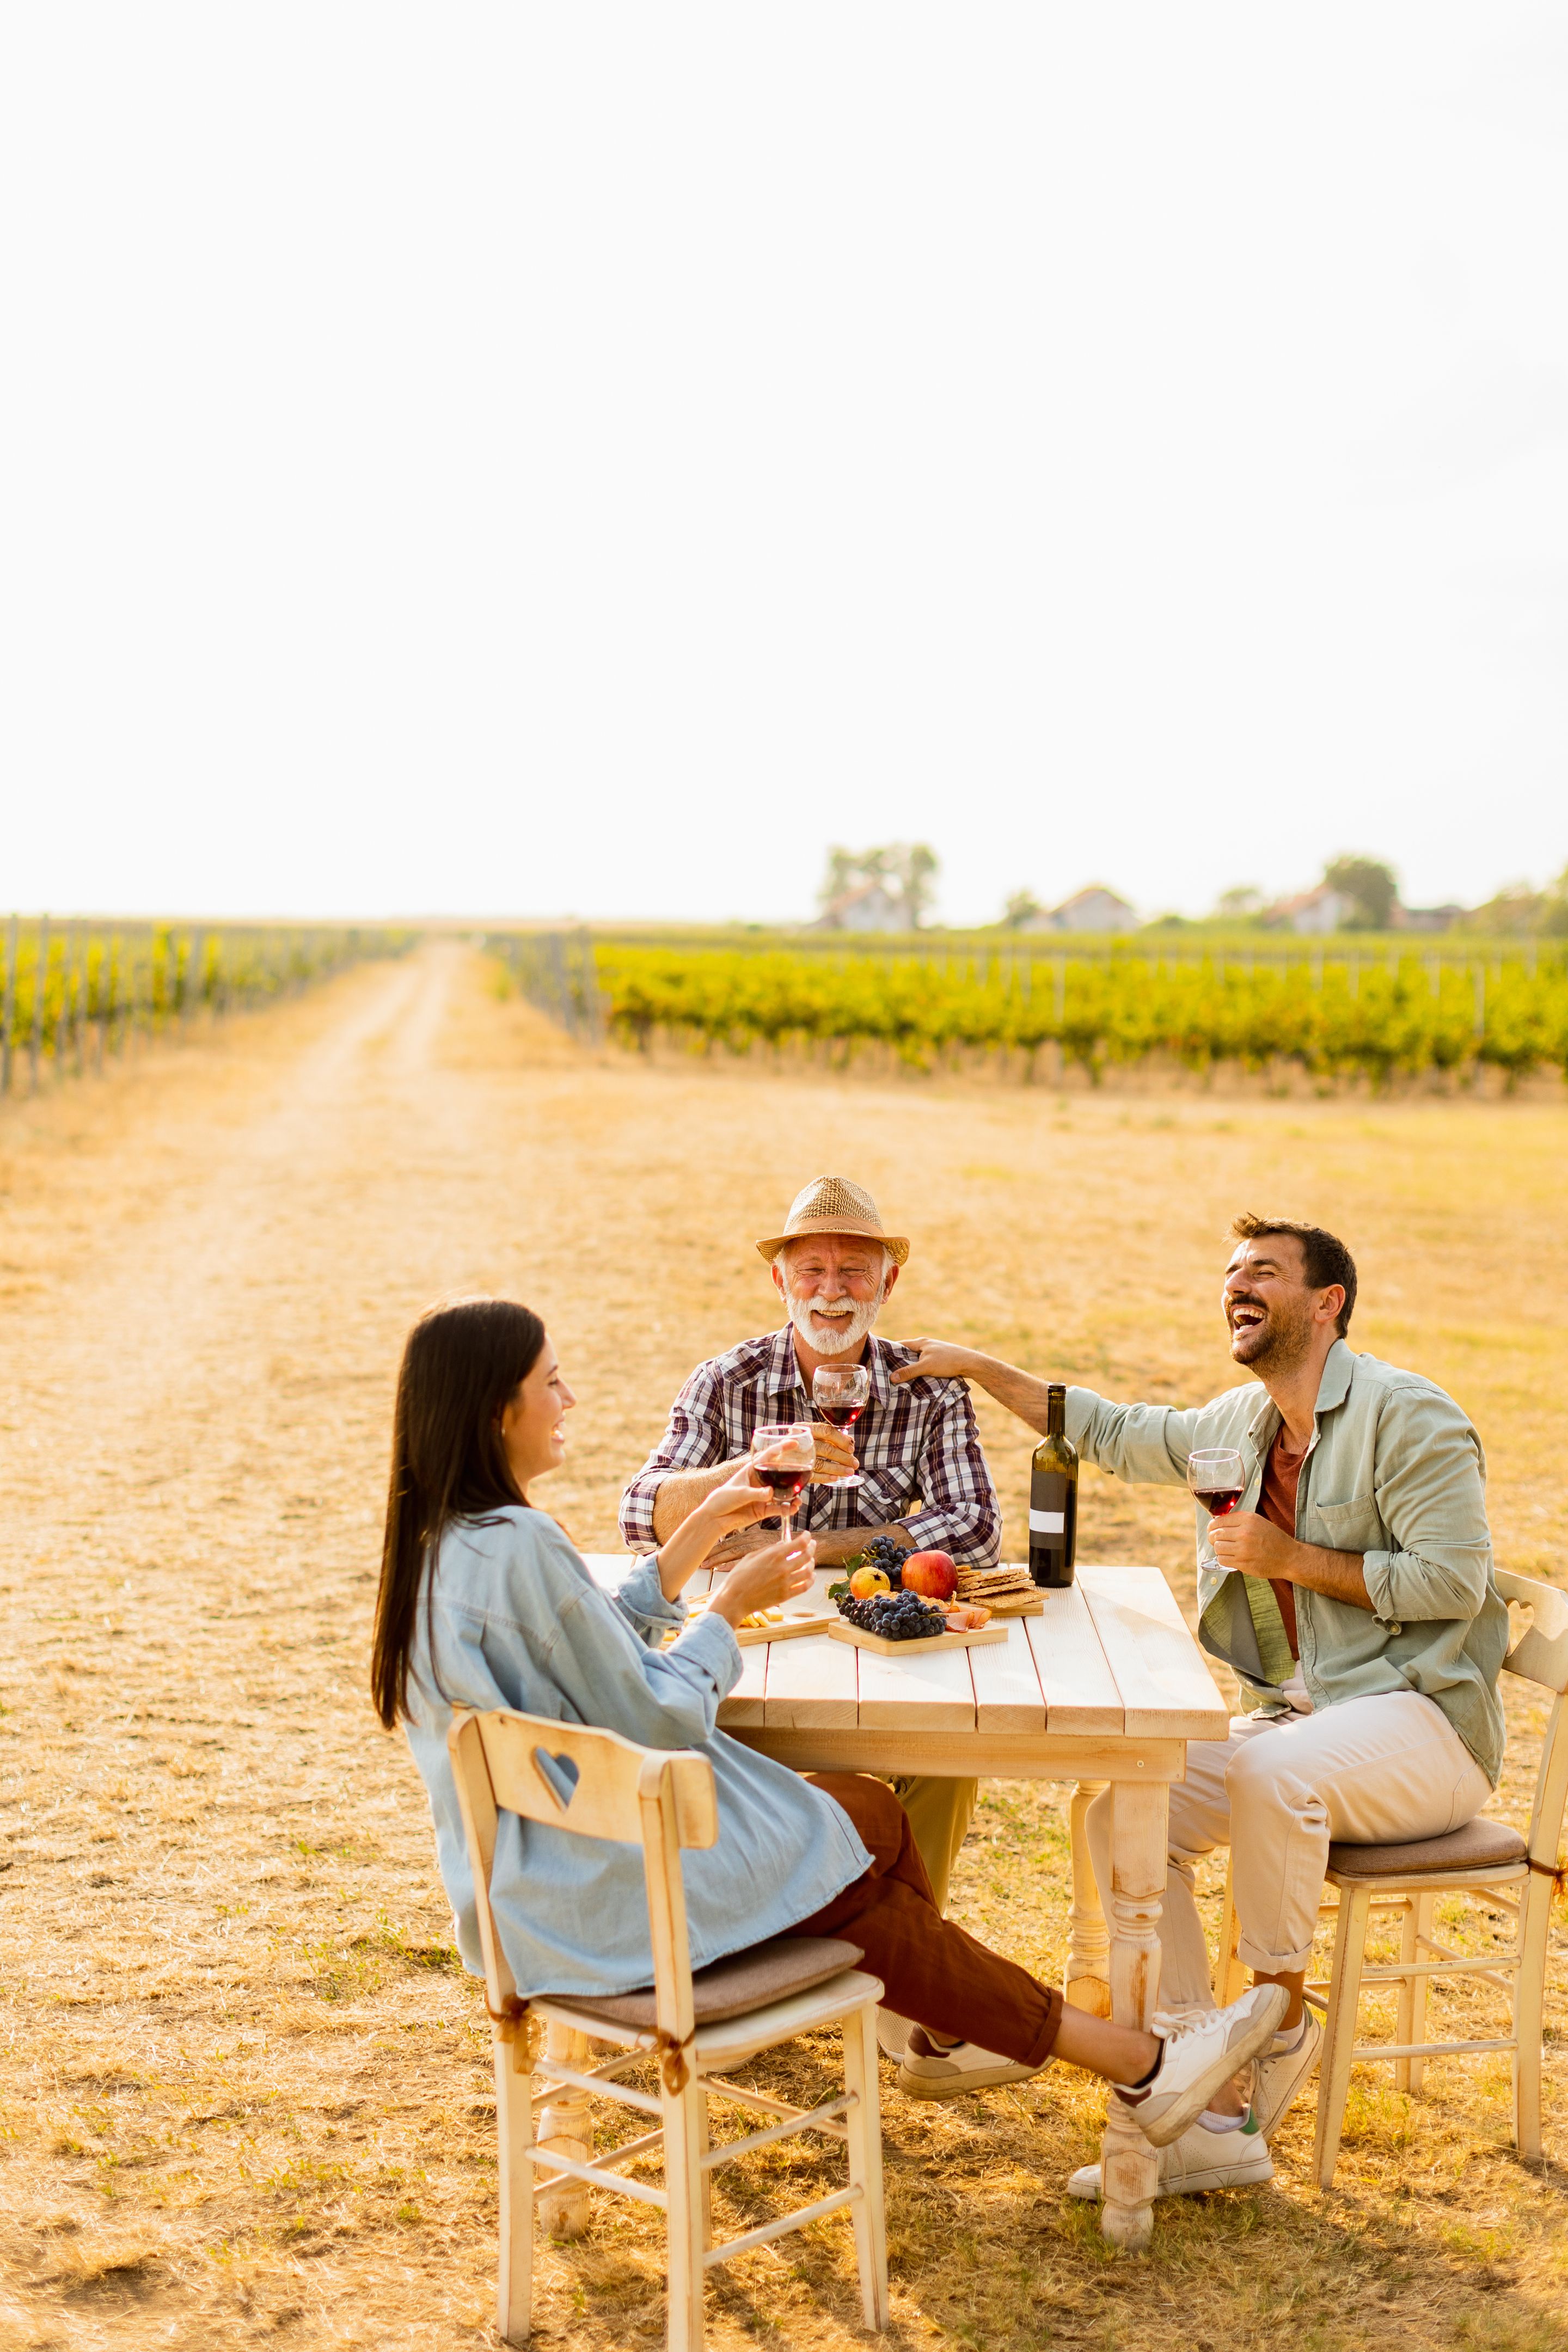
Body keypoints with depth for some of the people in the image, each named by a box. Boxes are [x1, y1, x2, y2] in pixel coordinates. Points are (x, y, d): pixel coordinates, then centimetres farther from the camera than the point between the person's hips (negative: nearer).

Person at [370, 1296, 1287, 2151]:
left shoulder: (437, 1541, 5)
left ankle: (944, 2036, 33)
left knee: (865, 1809, 17)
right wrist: (733, 1605, -6)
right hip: (603, 1901, -9)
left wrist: (702, 1532, 13)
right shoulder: (518, 1543, -25)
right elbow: (652, 1720, -21)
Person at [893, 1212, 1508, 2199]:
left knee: (1271, 1771, -37)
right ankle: (1211, 2118, -13)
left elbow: (1454, 1581, -17)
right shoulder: (1239, 1424, 12)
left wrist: (1293, 1559, -17)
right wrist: (980, 1367, 19)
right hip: (1300, 1715, 8)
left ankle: (1281, 2019, -11)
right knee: (1124, 1813, -12)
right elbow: (1116, 1433, 25)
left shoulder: (1407, 1415, -11)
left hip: (1423, 1716, -8)